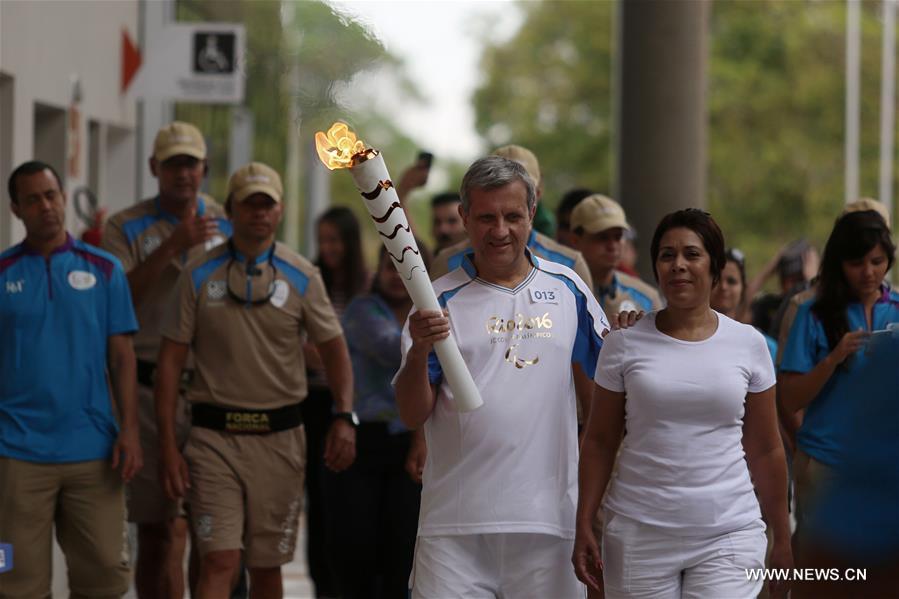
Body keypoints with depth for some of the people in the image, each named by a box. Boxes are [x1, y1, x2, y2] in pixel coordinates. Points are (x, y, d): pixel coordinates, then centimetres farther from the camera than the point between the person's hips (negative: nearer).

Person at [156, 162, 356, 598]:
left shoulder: (302, 277, 4)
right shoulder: (199, 276, 1)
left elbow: (333, 349, 8)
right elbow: (170, 360, 2)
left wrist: (345, 416, -9)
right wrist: (167, 446, -4)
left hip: (279, 436, 2)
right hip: (214, 435, -2)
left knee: (267, 564, 10)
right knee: (219, 562, -13)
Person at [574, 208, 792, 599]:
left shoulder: (748, 344, 5)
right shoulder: (625, 344, 3)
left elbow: (765, 450, 10)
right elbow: (599, 442, 6)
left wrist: (783, 540, 11)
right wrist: (584, 527, 0)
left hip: (727, 537, 0)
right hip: (640, 536, 0)